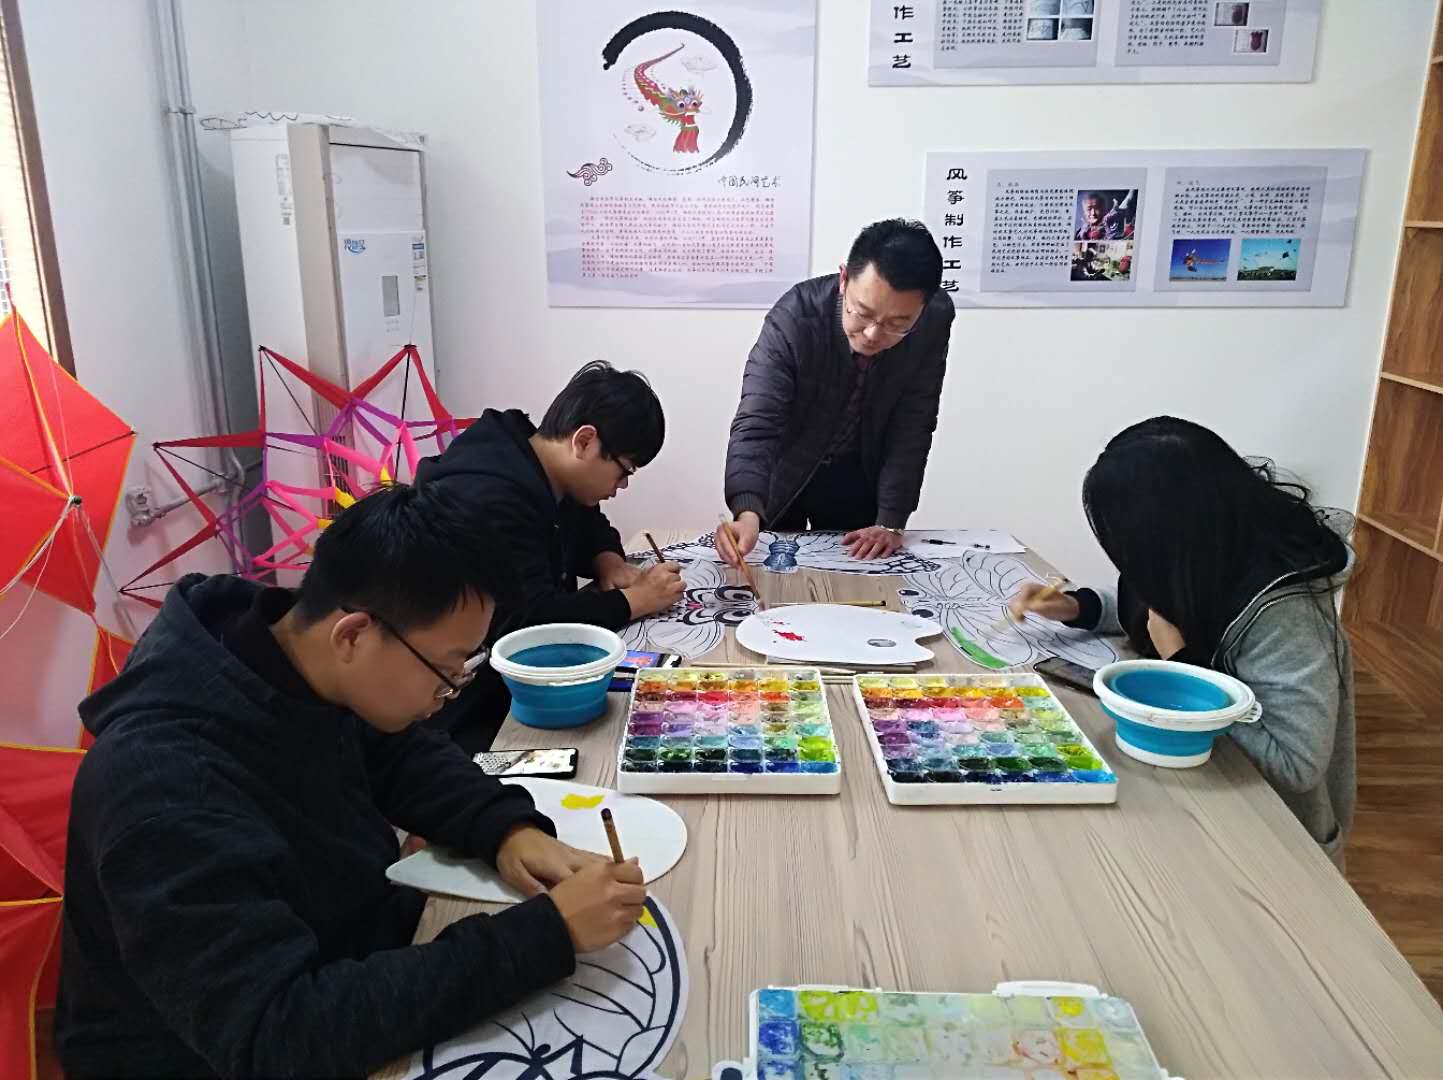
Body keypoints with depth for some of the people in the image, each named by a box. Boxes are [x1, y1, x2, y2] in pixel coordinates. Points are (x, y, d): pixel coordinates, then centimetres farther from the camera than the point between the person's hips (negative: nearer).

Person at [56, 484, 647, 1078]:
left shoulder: (304, 672, -12)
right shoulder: (167, 787, -34)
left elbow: (401, 754, 5)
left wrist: (510, 829, -13)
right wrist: (547, 934, -37)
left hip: (352, 960, 6)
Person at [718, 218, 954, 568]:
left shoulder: (935, 320, -23)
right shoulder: (794, 318, -32)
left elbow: (912, 429, -16)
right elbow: (755, 425, -38)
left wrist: (891, 522, -21)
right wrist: (748, 514, -54)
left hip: (861, 476, 2)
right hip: (784, 473, -2)